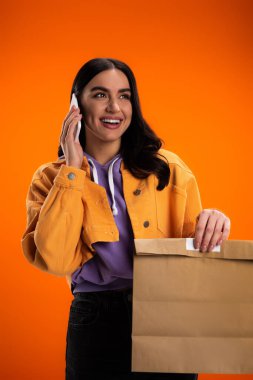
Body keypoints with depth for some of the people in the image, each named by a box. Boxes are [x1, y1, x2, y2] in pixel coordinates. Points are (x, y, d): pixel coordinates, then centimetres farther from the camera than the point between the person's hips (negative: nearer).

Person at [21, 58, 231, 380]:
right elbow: (54, 260, -13)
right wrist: (72, 171, -11)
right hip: (94, 323, 0)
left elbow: (193, 245, 2)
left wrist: (210, 223, -20)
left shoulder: (168, 168, 2)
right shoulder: (51, 178, 1)